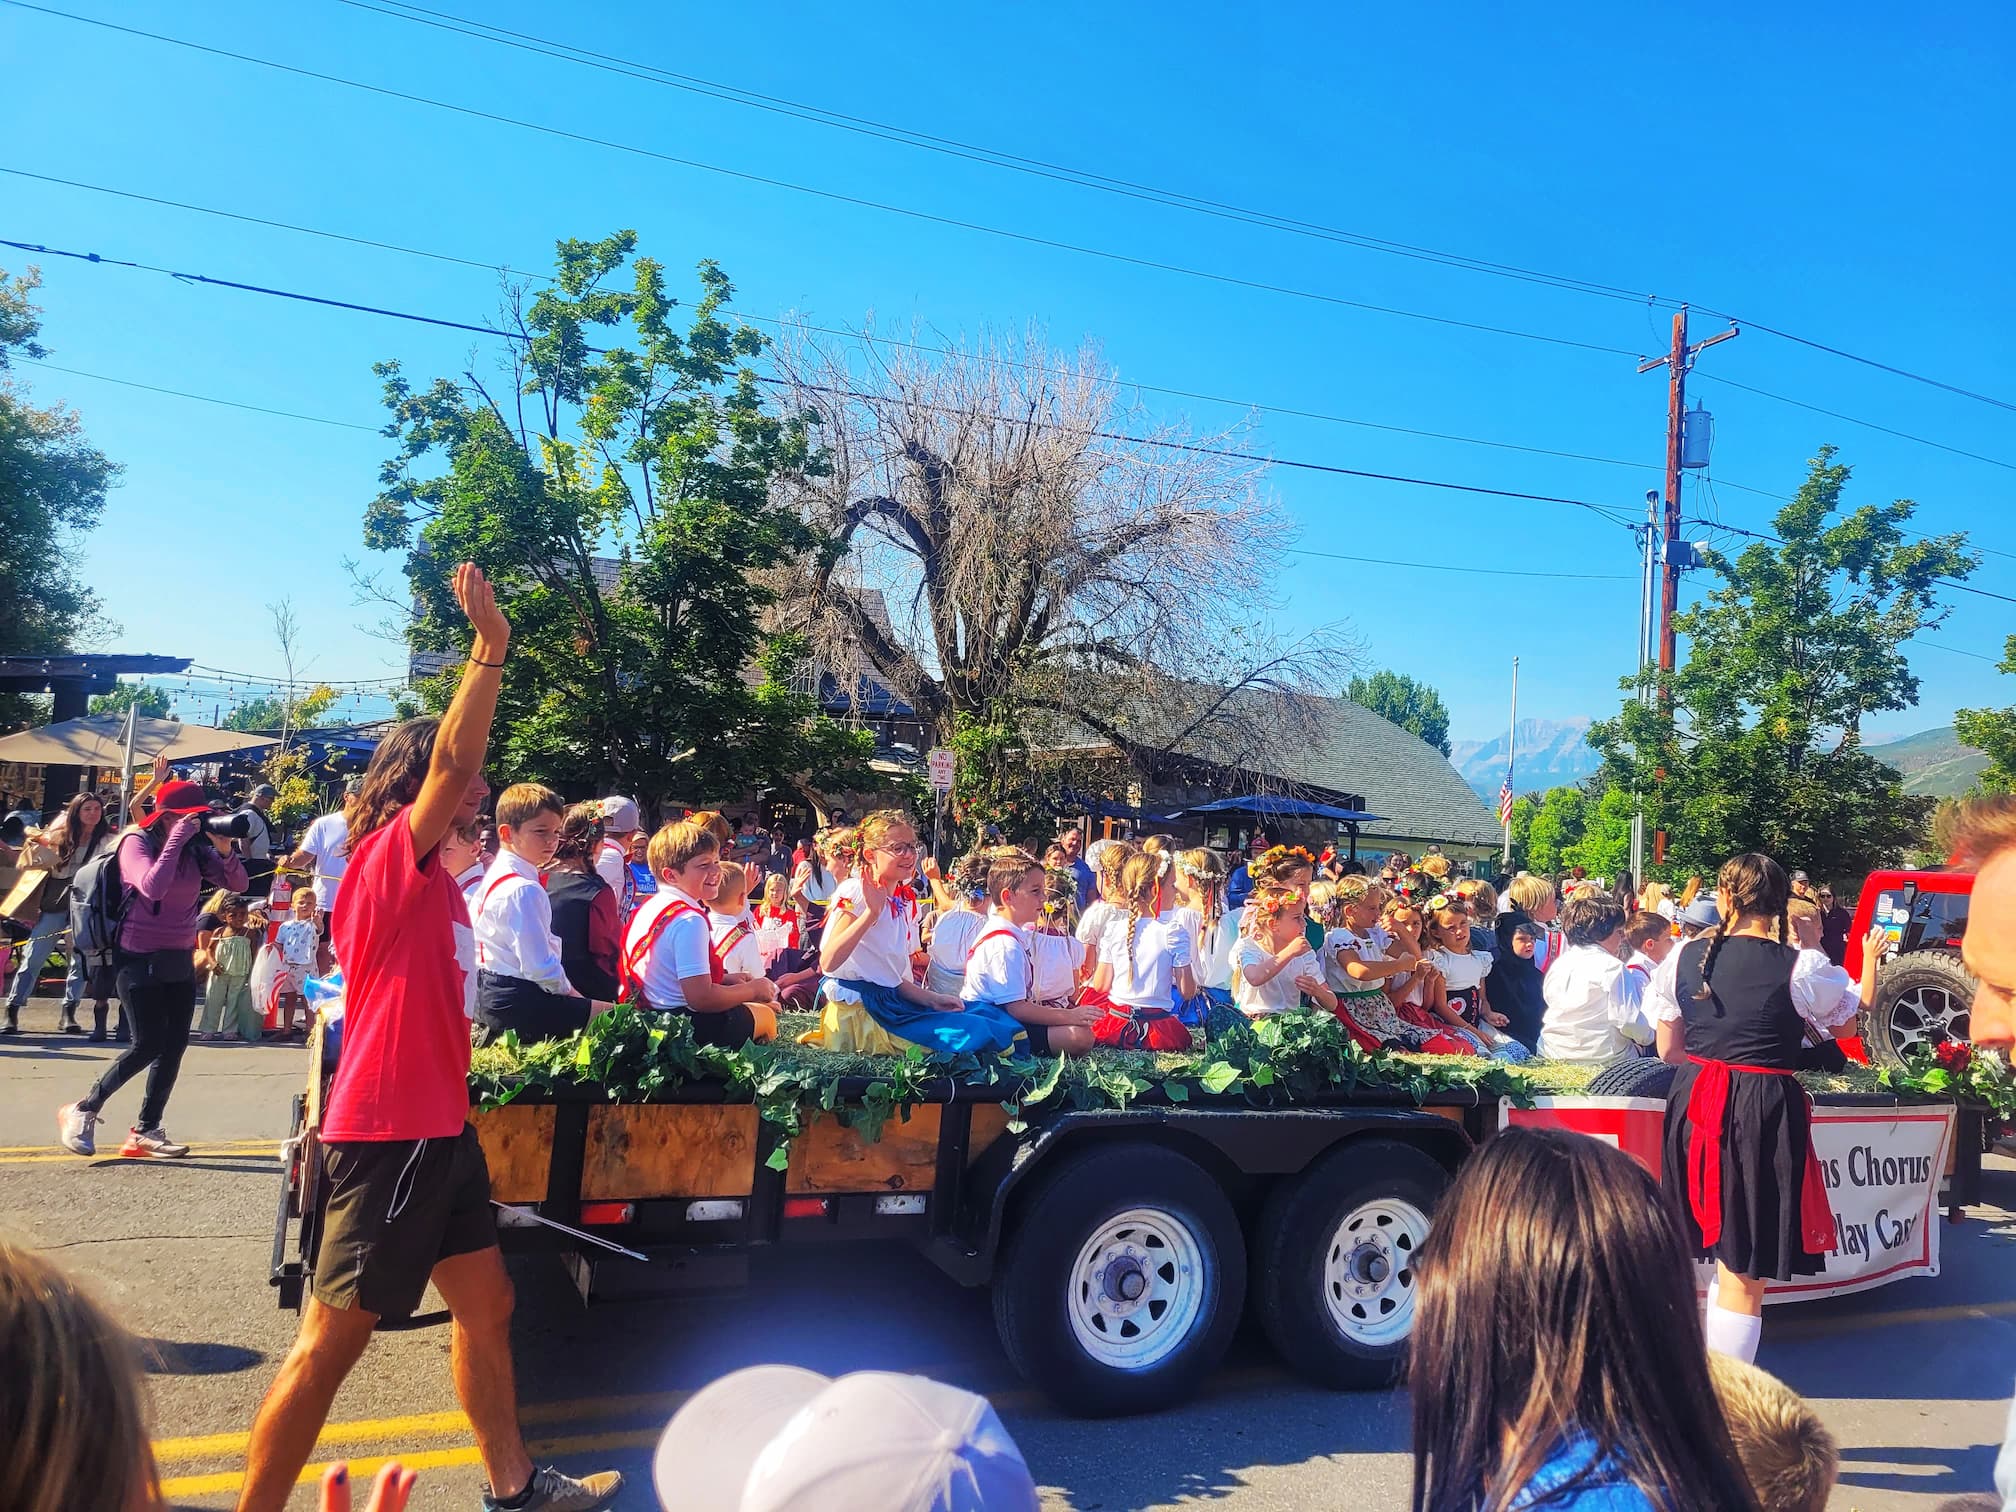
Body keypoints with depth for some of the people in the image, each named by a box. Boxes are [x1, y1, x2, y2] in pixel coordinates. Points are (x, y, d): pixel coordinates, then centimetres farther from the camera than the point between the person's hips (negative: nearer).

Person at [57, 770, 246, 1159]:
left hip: (180, 959, 6)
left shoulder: (196, 848, 3)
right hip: (140, 959, -6)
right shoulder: (136, 842, -11)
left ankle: (146, 1130, 11)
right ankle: (83, 1110, 10)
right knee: (149, 1044, -9)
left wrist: (225, 850, -17)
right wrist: (177, 839, -27)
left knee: (174, 1045, 2)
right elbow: (153, 887, -30)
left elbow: (238, 885, -2)